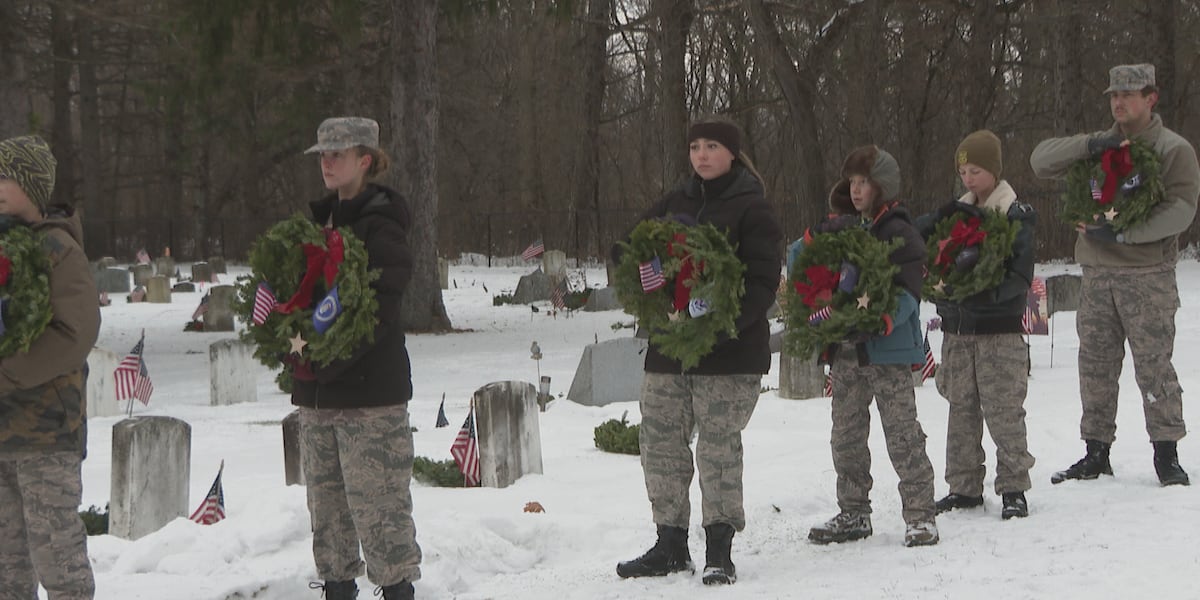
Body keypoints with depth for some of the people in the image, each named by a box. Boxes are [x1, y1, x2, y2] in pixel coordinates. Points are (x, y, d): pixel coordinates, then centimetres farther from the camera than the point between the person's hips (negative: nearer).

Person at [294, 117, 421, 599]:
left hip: (370, 388, -8)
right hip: (316, 388, 8)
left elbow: (379, 311, -16)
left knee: (376, 502, -7)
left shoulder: (382, 224, -8)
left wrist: (326, 360, -21)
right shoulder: (320, 219, 16)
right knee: (325, 496, 11)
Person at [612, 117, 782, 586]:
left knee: (718, 447, -5)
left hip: (730, 353, -6)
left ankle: (719, 550, 4)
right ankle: (671, 545, 17)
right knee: (660, 443, 6)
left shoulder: (752, 209, -5)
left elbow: (763, 283, -12)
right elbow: (626, 249, 15)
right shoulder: (675, 203, 13)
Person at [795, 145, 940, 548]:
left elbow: (908, 293, -14)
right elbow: (798, 255, 22)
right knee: (846, 436, 10)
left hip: (888, 348, -6)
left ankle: (920, 515, 1)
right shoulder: (838, 228, 13)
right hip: (844, 349, 7)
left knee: (903, 435, -5)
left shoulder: (898, 232, -6)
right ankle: (853, 514, 21)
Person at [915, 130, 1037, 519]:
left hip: (1000, 330, -6)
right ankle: (964, 487, 17)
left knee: (1003, 410, -5)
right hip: (956, 329, 6)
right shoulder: (957, 211, 12)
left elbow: (1021, 277, -12)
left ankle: (1013, 487, 3)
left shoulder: (1016, 216, -6)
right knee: (961, 408, 9)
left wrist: (988, 293, -26)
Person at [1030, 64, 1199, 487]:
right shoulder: (1097, 147, 14)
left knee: (1154, 366, -5)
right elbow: (1041, 160, 2)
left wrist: (1121, 232, -19)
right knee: (1096, 367, 6)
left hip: (1148, 276, -4)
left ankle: (1166, 455, 3)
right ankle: (1096, 454, 14)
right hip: (1097, 275, 5)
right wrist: (1090, 145, -14)